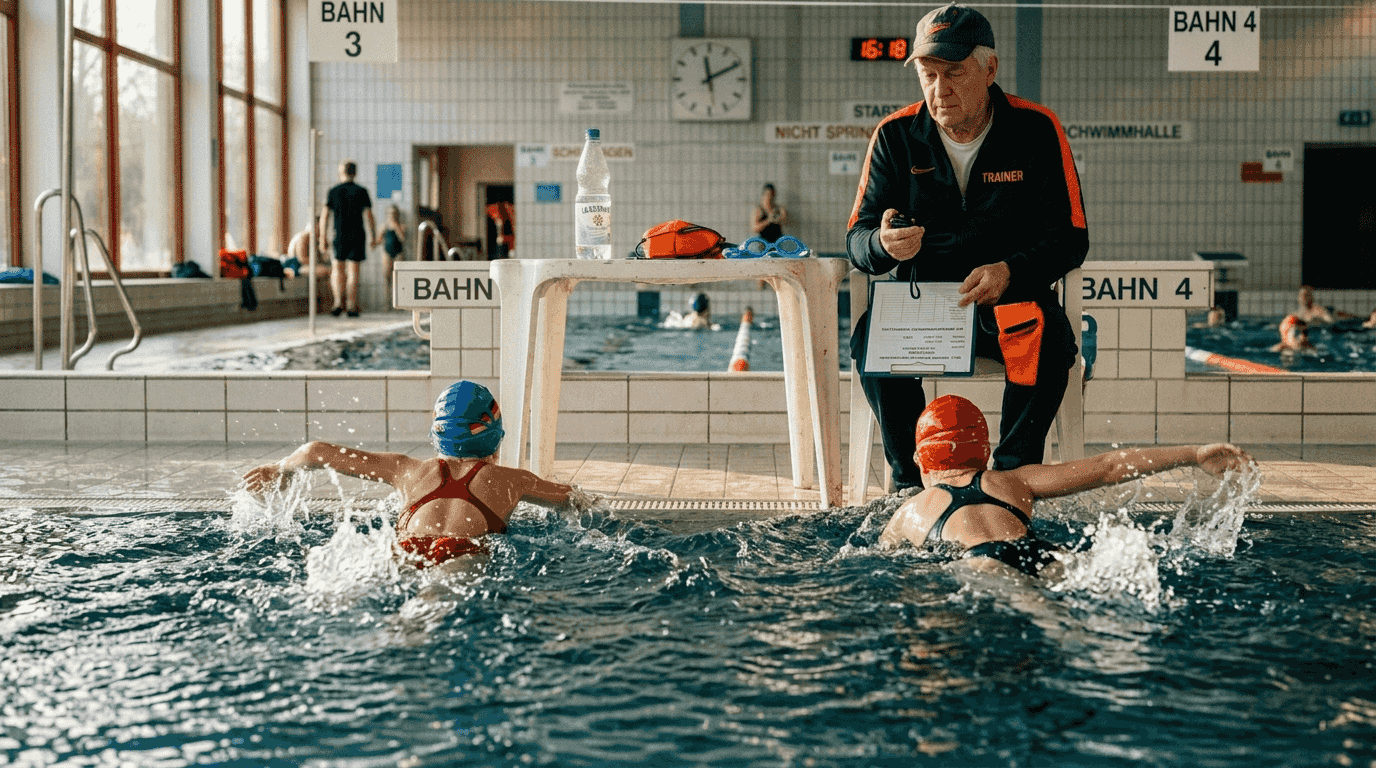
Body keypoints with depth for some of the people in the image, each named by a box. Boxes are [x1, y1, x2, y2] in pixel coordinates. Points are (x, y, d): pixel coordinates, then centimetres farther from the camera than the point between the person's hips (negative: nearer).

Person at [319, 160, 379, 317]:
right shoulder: (361, 192, 0)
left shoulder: (333, 191, 1)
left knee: (337, 270, 10)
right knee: (353, 272, 3)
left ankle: (339, 301, -8)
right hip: (357, 236, 0)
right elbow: (368, 216, -4)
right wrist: (373, 238, 4)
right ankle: (351, 307, 1)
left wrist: (322, 239, 2)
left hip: (340, 236, 0)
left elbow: (324, 216, -2)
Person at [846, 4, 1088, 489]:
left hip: (1013, 299, -1)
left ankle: (1011, 477, -17)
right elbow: (857, 239, -3)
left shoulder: (1036, 130, -5)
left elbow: (1070, 238, -6)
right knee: (871, 337, -29)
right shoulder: (895, 135, -1)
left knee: (1049, 339, -32)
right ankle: (912, 479, -17)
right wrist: (884, 243, -29)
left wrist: (1010, 272, -27)